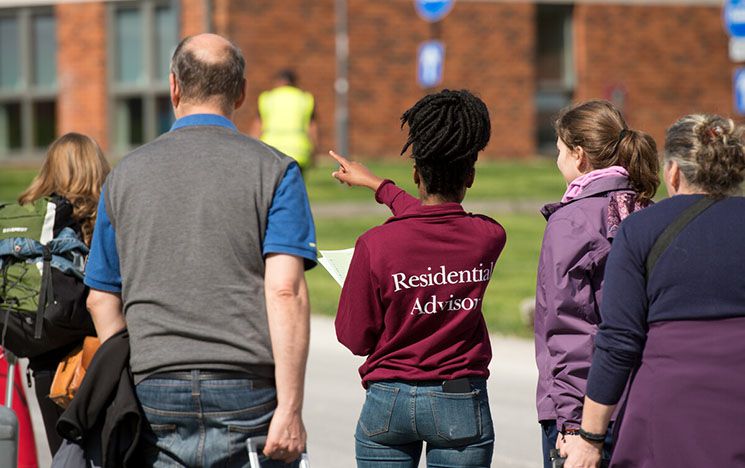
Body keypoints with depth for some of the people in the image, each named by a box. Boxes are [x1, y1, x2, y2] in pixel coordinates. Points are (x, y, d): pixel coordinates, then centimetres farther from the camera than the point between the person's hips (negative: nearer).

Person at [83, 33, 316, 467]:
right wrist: (290, 408, -14)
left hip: (155, 394, 3)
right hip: (246, 394, -2)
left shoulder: (126, 174, 11)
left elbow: (101, 300, 13)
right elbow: (285, 292, -11)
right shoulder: (273, 171, 0)